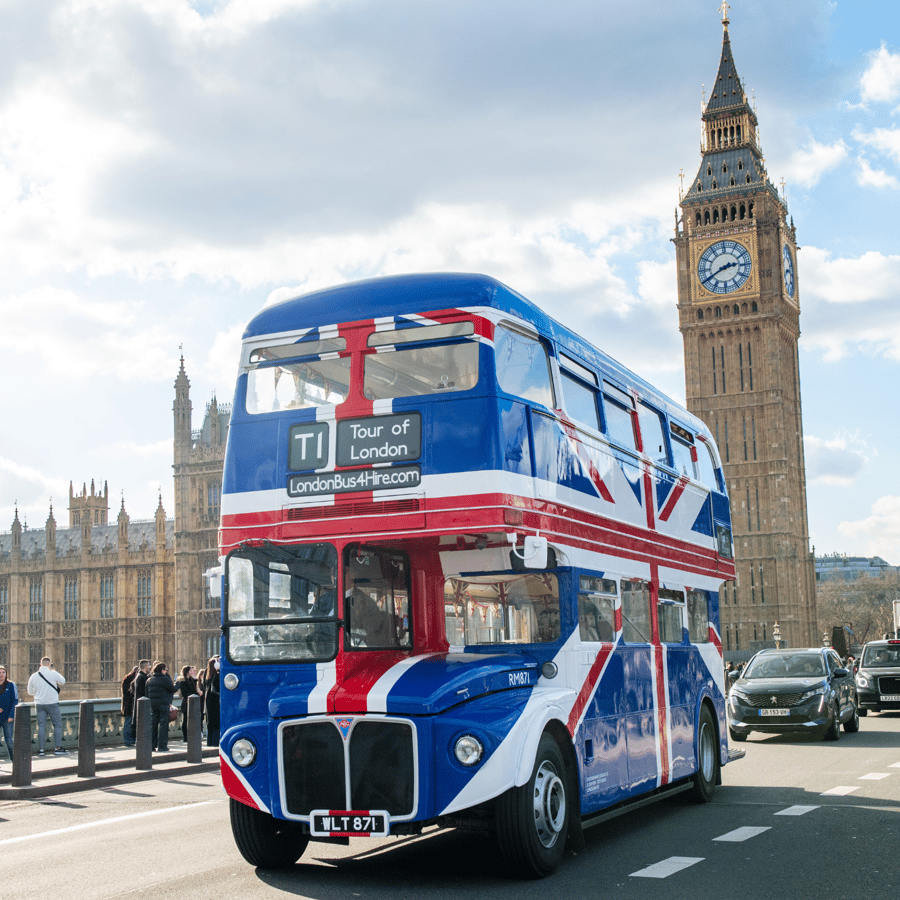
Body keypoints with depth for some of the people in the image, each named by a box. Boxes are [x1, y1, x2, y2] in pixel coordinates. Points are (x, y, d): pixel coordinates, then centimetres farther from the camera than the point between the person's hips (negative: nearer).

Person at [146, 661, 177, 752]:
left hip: (152, 704, 6)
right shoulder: (164, 679, -10)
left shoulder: (149, 680, 10)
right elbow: (173, 690, -6)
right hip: (164, 704, -6)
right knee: (163, 724, -2)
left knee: (153, 724, 11)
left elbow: (147, 693, 14)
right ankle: (162, 746, -3)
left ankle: (152, 745, 13)